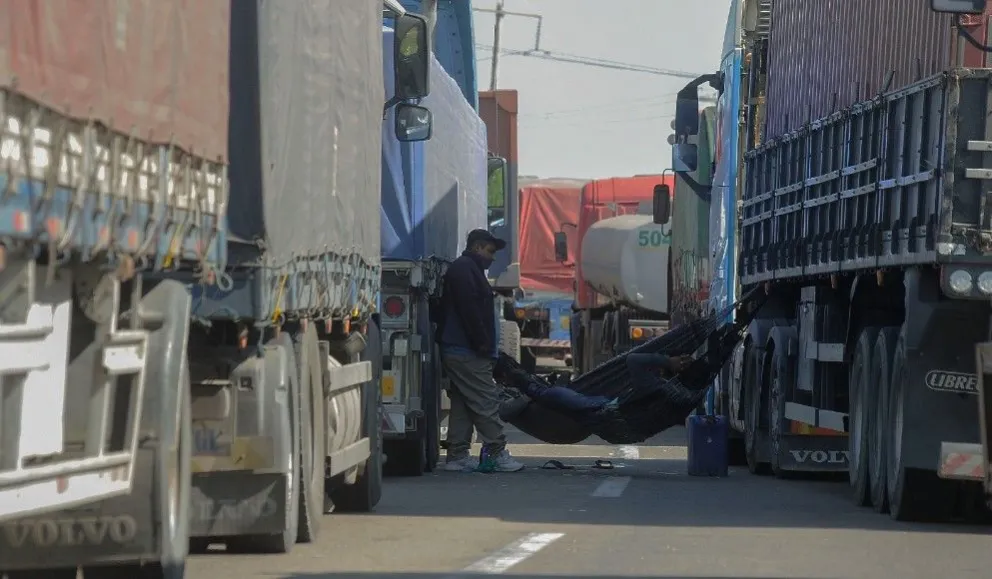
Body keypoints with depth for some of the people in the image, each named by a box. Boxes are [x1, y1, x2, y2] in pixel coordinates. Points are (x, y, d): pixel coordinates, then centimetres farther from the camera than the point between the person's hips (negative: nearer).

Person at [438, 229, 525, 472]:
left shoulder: (464, 269, 24)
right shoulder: (465, 270, -10)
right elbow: (469, 309, -20)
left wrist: (486, 345, 18)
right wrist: (483, 343, -20)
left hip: (458, 352, 11)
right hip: (467, 352, -11)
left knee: (462, 404, 9)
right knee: (486, 401, -10)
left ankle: (458, 456, 9)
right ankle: (498, 454, -10)